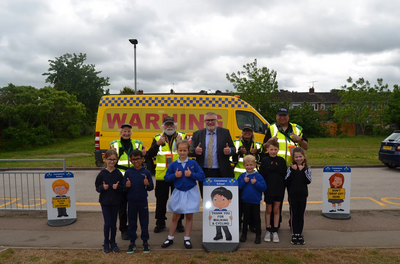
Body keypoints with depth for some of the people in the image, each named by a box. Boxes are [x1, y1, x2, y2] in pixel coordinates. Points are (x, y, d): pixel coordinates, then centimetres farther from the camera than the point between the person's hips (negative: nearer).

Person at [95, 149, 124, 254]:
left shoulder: (118, 174, -4)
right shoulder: (102, 174, -6)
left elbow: (123, 187, 0)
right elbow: (97, 187, 0)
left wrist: (117, 187, -21)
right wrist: (103, 187, -20)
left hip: (115, 202, 1)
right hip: (105, 202, -1)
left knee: (113, 223, 11)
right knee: (107, 223, -2)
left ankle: (113, 242, 28)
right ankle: (106, 243, 20)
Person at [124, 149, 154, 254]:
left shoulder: (146, 172, -3)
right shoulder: (128, 172, 0)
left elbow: (151, 187, -1)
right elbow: (124, 188, 2)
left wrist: (148, 184, -22)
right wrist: (127, 186, -20)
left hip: (143, 201, -1)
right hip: (131, 202, 1)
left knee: (144, 222, 9)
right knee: (132, 222, 12)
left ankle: (145, 242, 24)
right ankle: (132, 242, 26)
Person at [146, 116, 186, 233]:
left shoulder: (182, 136, 4)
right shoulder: (157, 138, 6)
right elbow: (149, 155, -3)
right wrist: (157, 144, -17)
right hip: (161, 175, 1)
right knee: (161, 200, 10)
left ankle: (179, 222, 24)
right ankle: (160, 223, 25)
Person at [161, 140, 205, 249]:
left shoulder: (193, 163, -5)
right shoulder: (173, 164, -2)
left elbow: (202, 176, -9)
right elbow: (166, 177, 2)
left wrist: (191, 174, -20)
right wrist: (175, 175, -15)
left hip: (191, 193, -1)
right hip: (178, 192, 1)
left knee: (189, 216, 9)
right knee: (175, 217, 10)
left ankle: (187, 239, 23)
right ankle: (170, 238, 25)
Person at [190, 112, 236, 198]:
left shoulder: (225, 132, 7)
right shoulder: (197, 134, 9)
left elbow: (233, 149, 7)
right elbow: (191, 150, 6)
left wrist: (229, 150, -17)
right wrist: (195, 151, -17)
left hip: (221, 173, -1)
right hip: (203, 173, 1)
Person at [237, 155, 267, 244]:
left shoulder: (258, 176, -7)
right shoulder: (242, 176, -2)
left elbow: (264, 187, -11)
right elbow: (237, 187, -7)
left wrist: (256, 183, -23)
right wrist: (243, 181, -19)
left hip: (256, 201, -1)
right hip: (246, 201, 2)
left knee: (256, 218, 8)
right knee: (246, 218, 14)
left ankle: (258, 235, 21)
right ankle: (244, 234, 28)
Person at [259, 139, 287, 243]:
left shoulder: (281, 160, 2)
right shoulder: (265, 160, -2)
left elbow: (285, 174, -7)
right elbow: (262, 174, -12)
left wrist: (273, 168, -17)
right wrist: (273, 168, -19)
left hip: (279, 189, 1)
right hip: (269, 189, -1)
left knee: (276, 210, 9)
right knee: (268, 210, 10)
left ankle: (275, 231, 19)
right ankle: (268, 230, 21)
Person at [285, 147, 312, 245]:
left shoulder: (307, 168, 1)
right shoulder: (291, 167, 0)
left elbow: (308, 181, -11)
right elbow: (286, 181, -10)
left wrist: (303, 170, -19)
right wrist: (292, 170, -18)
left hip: (303, 194, 0)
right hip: (293, 194, 0)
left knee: (301, 215, 8)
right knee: (294, 214, 6)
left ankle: (300, 234, 20)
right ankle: (294, 234, 15)